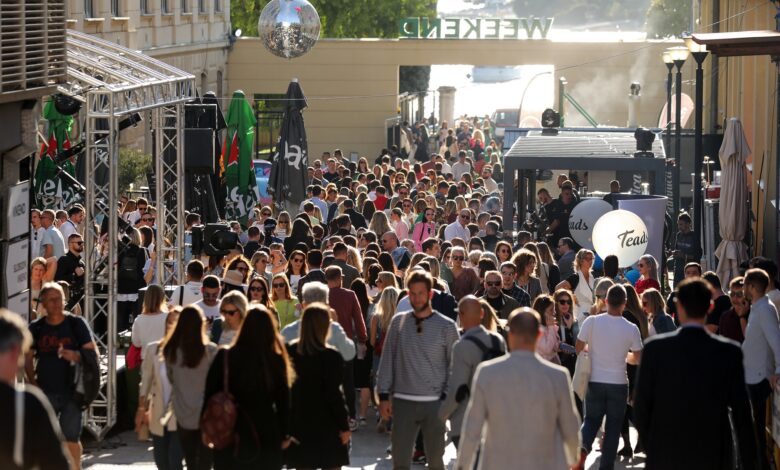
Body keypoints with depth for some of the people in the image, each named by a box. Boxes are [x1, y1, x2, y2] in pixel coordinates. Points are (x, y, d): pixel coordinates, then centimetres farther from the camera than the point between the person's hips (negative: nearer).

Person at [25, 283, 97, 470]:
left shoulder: (76, 324, 0)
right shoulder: (36, 328, 5)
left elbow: (92, 352, -1)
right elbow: (28, 358, 10)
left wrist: (76, 356, -22)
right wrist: (32, 381, -5)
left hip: (71, 391, -2)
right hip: (45, 391, 2)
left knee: (71, 438, 0)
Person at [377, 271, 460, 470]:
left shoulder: (446, 326, -1)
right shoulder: (398, 322, 4)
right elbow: (387, 361, 6)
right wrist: (384, 396, 2)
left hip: (434, 403, -1)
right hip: (403, 401, 1)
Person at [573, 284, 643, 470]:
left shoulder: (592, 322, -11)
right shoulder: (631, 329, -10)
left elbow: (579, 348, 0)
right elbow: (638, 358, 1)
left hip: (595, 381, 1)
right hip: (618, 383, -1)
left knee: (591, 420, 16)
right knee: (613, 427, 11)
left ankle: (582, 448, -12)